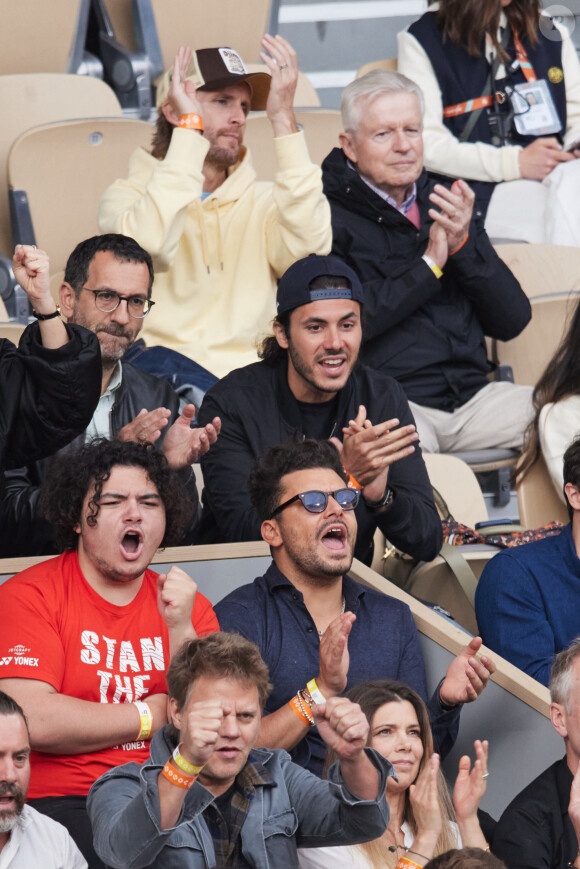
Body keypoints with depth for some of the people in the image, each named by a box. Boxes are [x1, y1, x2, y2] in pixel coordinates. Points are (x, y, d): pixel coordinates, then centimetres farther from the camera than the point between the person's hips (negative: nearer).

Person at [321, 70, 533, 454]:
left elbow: (513, 321, 13)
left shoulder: (446, 205, 18)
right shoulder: (330, 216, -1)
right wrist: (429, 264, -9)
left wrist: (463, 246, -3)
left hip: (472, 396, 6)